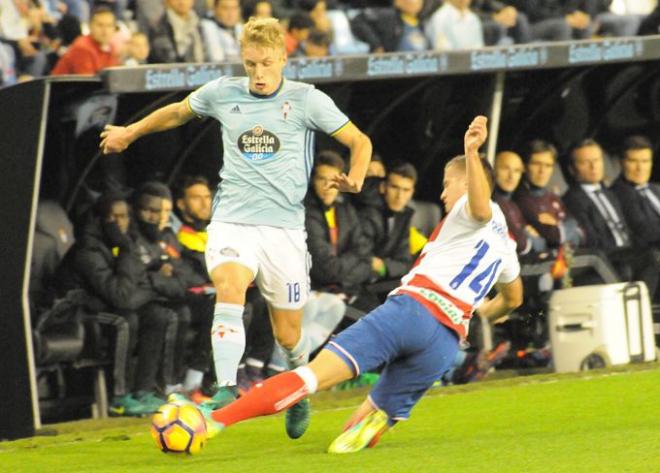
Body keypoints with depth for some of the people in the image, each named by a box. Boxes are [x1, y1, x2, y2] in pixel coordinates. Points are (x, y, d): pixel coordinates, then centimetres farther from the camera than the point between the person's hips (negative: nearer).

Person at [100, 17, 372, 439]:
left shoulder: (306, 99, -1)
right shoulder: (222, 94, 6)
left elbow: (359, 141, 3)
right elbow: (178, 112, 26)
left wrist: (354, 178, -17)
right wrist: (130, 133, 36)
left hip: (284, 226, -1)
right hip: (232, 221, 1)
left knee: (288, 335, 4)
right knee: (229, 290, -30)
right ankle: (226, 391, -38)